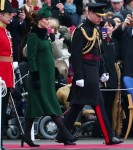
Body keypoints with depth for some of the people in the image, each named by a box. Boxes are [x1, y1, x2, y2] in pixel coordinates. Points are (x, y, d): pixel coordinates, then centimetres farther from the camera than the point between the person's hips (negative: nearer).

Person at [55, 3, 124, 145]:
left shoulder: (95, 30, 15)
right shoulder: (81, 31, -13)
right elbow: (75, 55, -17)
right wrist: (79, 77, -21)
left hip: (93, 73, 9)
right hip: (85, 73, -9)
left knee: (77, 105, 11)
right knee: (99, 104, -8)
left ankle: (62, 135, 17)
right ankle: (109, 138, -5)